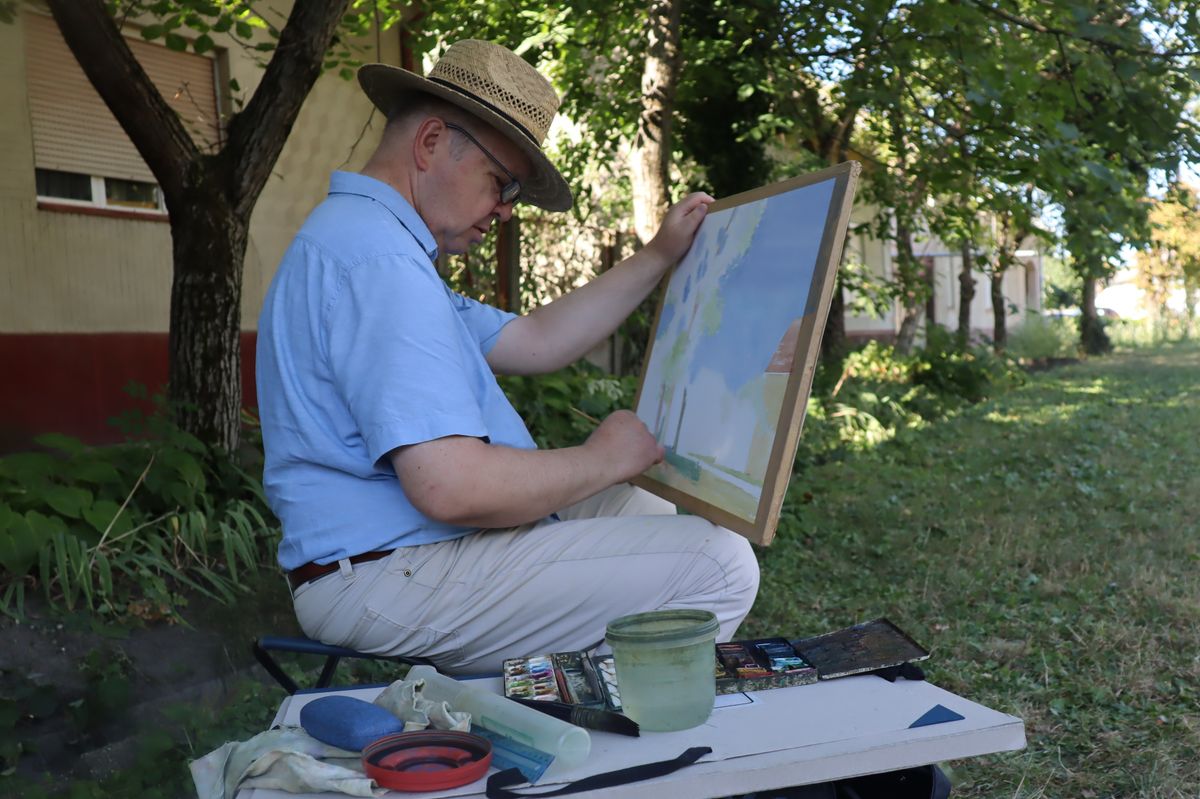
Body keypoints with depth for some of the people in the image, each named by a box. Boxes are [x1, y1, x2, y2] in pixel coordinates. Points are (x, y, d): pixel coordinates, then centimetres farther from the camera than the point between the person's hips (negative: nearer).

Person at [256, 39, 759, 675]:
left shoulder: (362, 237, 17)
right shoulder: (375, 254, -20)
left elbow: (535, 342, 18)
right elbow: (451, 487, -29)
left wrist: (659, 258, 15)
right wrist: (602, 460, -12)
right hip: (394, 576, -11)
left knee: (653, 514, 23)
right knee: (721, 567, -15)